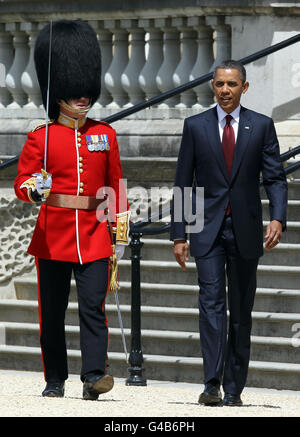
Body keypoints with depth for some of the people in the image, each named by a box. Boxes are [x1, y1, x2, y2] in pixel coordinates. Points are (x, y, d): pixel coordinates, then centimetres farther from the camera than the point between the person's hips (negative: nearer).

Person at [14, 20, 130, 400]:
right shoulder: (41, 137, 1)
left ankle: (94, 376, -16)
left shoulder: (104, 135, 9)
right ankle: (55, 380, 12)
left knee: (93, 306, -10)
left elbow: (115, 186, 12)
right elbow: (21, 181, -3)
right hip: (53, 235, -1)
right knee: (52, 311, 4)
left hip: (94, 235, 1)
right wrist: (35, 190, -26)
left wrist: (120, 233, 9)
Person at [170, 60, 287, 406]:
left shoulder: (261, 126, 4)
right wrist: (179, 234, 1)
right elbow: (183, 183, 5)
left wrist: (277, 218, -16)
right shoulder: (195, 126, 4)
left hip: (245, 231, 1)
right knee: (211, 302, -13)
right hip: (208, 229, -1)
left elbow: (275, 178, 1)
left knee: (241, 310, 6)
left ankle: (234, 388, 13)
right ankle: (212, 384, -19)